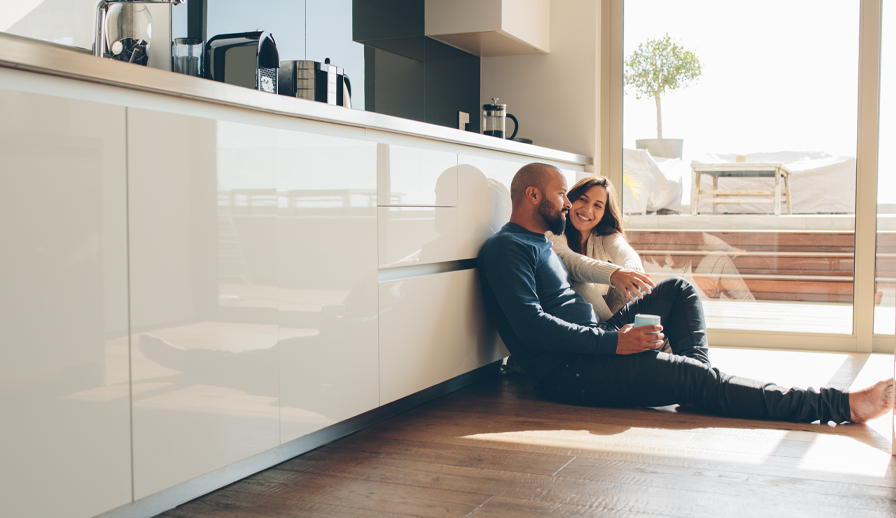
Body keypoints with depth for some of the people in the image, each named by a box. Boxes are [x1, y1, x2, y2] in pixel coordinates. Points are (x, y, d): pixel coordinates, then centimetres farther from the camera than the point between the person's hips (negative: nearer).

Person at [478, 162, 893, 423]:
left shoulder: (538, 242, 21)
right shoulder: (507, 248, -12)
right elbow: (531, 325, -24)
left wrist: (617, 275, 8)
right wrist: (613, 341, -25)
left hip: (594, 341, 11)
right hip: (567, 372, -11)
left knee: (679, 289, 13)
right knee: (696, 379, -21)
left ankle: (697, 377, -6)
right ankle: (841, 406, -22)